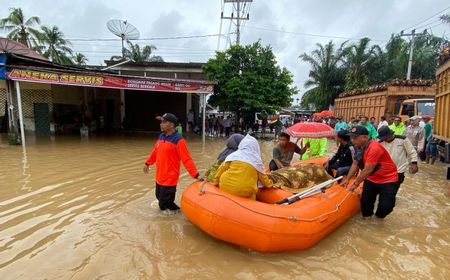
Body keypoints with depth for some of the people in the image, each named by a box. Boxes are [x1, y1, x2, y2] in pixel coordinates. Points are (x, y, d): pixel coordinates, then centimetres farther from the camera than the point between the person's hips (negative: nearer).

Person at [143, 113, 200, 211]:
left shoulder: (178, 140, -19)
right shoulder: (161, 136, 4)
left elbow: (187, 159, -22)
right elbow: (155, 151, 19)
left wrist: (196, 175, -29)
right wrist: (148, 163, 28)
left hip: (170, 179, -8)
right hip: (159, 177, 8)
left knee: (164, 204, 1)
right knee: (160, 198, 23)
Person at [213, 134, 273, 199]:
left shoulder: (233, 155, 8)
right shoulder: (257, 161, 6)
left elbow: (222, 168, 6)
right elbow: (263, 177, 17)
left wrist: (216, 181, 16)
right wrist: (269, 184, 35)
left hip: (225, 187, 2)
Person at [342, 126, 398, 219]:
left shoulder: (374, 148, -30)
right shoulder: (360, 147, -3)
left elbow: (367, 170, -29)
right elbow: (355, 164, 1)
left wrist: (356, 184, -20)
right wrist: (347, 179, -5)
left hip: (388, 180, -7)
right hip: (371, 179, 7)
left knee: (385, 206, -9)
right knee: (365, 201, 7)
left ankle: (378, 218, 21)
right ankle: (366, 218, 32)